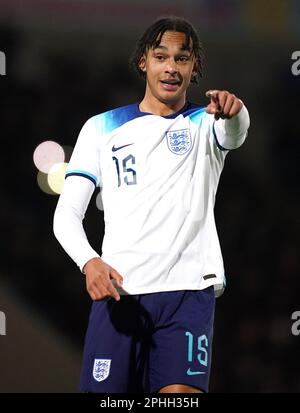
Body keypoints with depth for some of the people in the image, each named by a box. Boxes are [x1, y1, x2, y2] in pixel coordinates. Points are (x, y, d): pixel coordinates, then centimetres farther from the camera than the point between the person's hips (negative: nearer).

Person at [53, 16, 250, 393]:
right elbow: (67, 212, 6)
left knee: (181, 395, -16)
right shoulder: (102, 128, 12)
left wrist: (233, 112, -40)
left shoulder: (205, 124, 11)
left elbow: (234, 132, -15)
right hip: (117, 290, 1)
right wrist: (89, 262, -15)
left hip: (188, 290, -1)